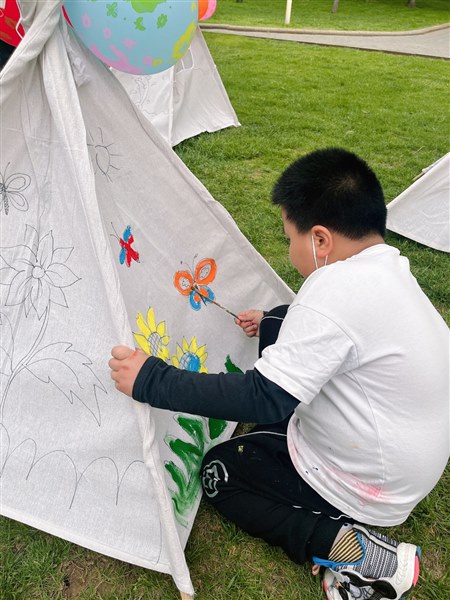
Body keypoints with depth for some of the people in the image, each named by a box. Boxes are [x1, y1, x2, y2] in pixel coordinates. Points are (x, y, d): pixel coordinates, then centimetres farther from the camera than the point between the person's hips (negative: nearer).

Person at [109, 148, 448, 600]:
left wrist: (151, 381, -26)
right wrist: (271, 323, 26)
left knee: (219, 470, 5)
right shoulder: (388, 267, -3)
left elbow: (263, 398, -32)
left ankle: (347, 549, -6)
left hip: (368, 491, -9)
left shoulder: (337, 289, -33)